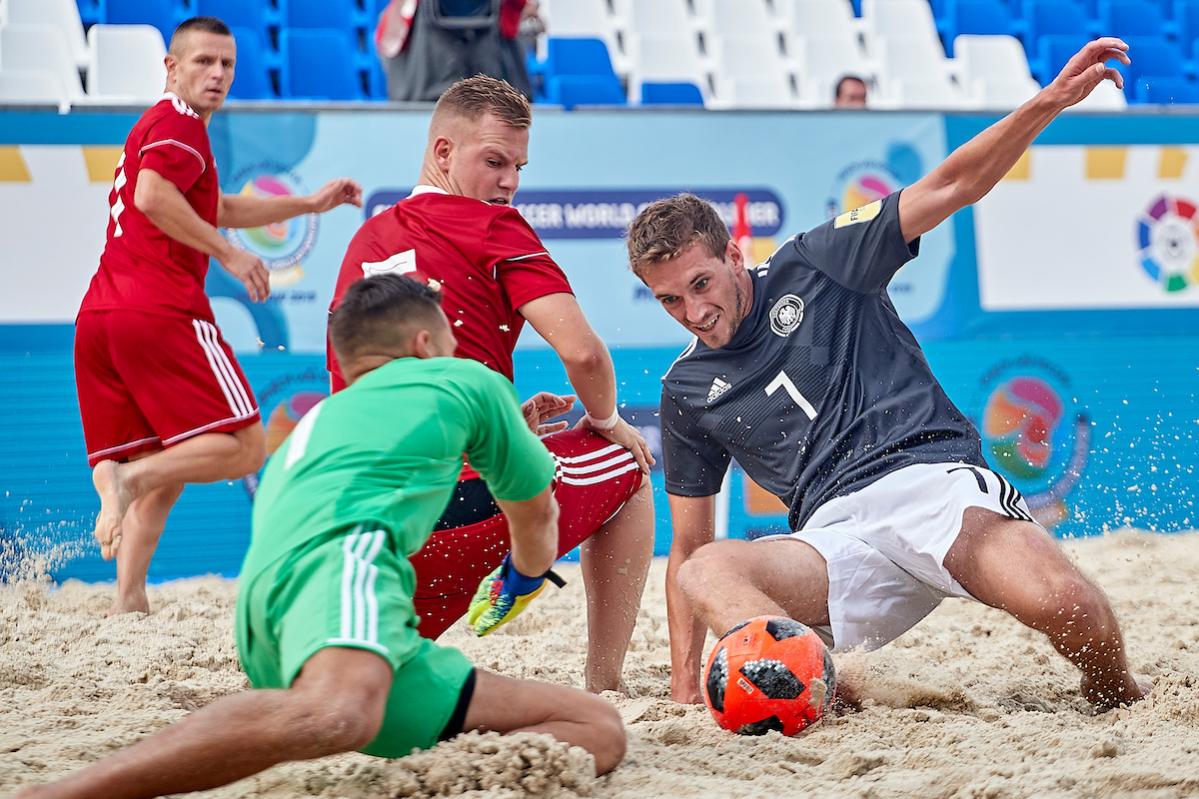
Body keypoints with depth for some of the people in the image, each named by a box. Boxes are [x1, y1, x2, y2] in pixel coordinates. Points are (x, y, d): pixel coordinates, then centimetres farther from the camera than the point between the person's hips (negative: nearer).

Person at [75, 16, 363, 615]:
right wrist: (228, 255, -13)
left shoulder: (155, 127, 31)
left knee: (166, 474, 11)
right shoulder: (179, 124, -1)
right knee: (243, 446, -6)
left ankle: (127, 599, -5)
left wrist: (308, 204, 38)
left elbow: (216, 211, 42)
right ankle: (131, 479, -25)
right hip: (160, 312, -9)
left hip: (97, 317, 9)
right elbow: (152, 197, -20)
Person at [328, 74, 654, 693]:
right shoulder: (491, 226, -1)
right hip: (468, 497, -6)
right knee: (628, 475, 22)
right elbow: (581, 353, -12)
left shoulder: (365, 242, 20)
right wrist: (606, 420, 9)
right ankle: (603, 689, 19)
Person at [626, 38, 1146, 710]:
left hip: (930, 476, -2)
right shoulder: (687, 390, 20)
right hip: (838, 538, 2)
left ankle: (1122, 705, -3)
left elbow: (952, 187, 4)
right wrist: (684, 687, 14)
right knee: (703, 575, -30)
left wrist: (1049, 102, -11)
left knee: (1058, 602, -32)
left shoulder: (816, 265, 11)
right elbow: (688, 546, 23)